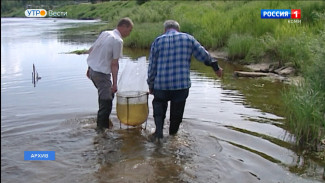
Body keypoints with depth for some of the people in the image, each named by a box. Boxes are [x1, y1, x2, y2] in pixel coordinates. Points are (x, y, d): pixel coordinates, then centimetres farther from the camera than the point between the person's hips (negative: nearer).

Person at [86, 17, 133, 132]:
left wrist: (89, 68, 23)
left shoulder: (105, 33, 10)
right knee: (106, 102, 0)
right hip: (102, 73, -9)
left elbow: (91, 50, 15)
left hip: (92, 69, 9)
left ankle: (104, 121, 35)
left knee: (107, 94, 24)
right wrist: (114, 83, -14)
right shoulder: (118, 41, -14)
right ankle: (101, 127, 8)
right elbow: (114, 64, -17)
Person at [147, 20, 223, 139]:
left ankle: (159, 132, 5)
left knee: (159, 107, 19)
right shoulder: (188, 39, 5)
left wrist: (151, 85, 13)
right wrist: (216, 67, 23)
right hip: (182, 85, 0)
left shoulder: (157, 41, 5)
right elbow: (204, 55, 8)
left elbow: (152, 67, 5)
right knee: (177, 112, 14)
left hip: (161, 85, 0)